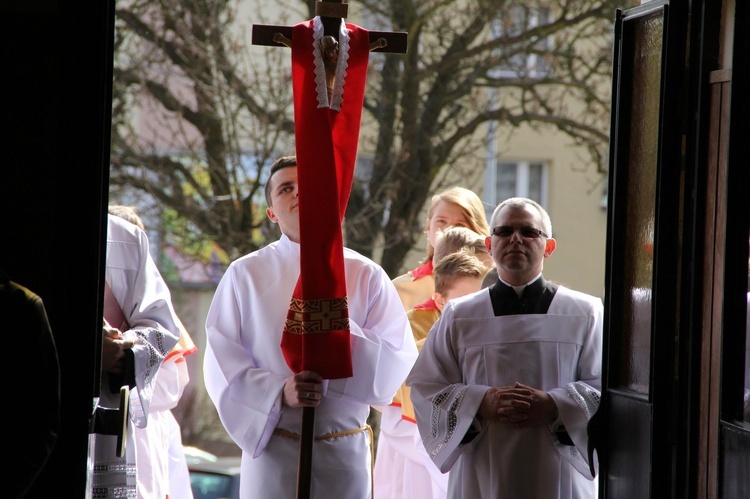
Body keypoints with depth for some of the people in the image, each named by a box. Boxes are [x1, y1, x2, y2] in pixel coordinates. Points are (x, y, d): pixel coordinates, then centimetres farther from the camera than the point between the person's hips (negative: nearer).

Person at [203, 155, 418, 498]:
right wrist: (278, 392, -16)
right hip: (271, 447, 0)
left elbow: (397, 363, -2)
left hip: (345, 448, 1)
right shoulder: (245, 275, 6)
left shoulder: (366, 275, 6)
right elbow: (222, 364, -1)